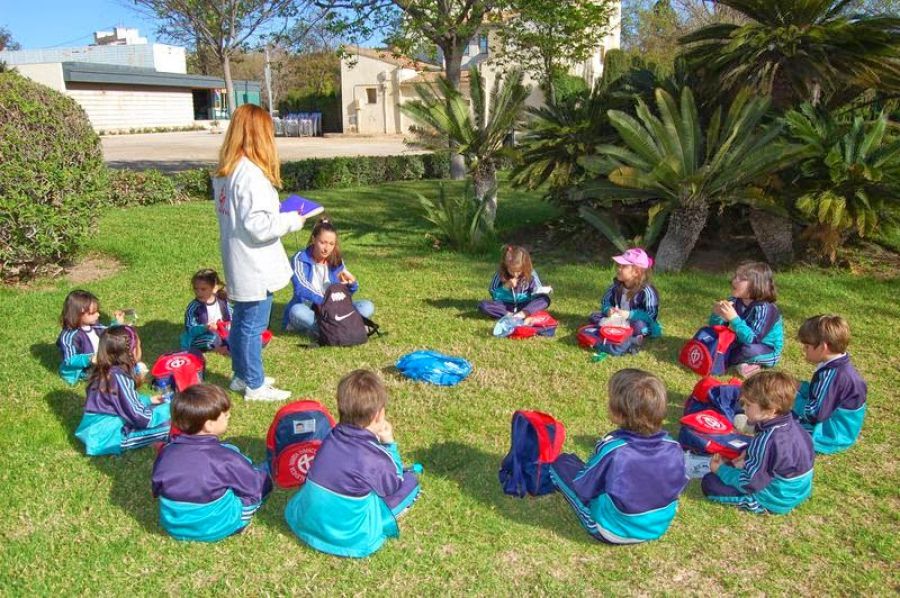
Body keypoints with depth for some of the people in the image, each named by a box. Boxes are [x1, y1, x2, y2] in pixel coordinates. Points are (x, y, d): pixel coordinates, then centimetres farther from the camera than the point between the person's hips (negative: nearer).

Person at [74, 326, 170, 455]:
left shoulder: (106, 371, 3)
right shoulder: (119, 377, -24)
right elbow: (140, 418, -21)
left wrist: (148, 400, 20)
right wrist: (167, 411, -9)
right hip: (106, 436, -9)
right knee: (168, 426, -20)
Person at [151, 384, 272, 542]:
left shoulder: (166, 452, -10)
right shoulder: (224, 458, -23)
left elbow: (156, 489, 6)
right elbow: (256, 487, -10)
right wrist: (267, 472, 11)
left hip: (173, 525, 5)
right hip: (217, 527, -5)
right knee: (264, 479, 7)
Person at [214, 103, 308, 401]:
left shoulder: (224, 171, 7)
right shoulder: (251, 174, -23)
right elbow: (258, 225, -26)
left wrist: (281, 214, 10)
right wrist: (292, 220, -12)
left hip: (237, 264, 9)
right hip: (256, 268, -9)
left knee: (241, 321, 20)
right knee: (253, 326, 3)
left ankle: (242, 376, 35)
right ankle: (255, 386, 17)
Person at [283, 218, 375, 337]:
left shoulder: (337, 261, 3)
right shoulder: (300, 259, -9)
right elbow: (302, 290, -20)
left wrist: (352, 284, -18)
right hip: (308, 311, -4)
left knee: (367, 307, -16)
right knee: (297, 311, -37)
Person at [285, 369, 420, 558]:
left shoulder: (331, 438, -5)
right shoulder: (375, 459, -22)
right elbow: (394, 487, 0)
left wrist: (379, 442, 4)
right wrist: (389, 444, 3)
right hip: (348, 539, -6)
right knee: (410, 480, -1)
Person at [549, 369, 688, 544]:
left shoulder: (611, 450, -32)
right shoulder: (673, 448, -20)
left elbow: (583, 489, -17)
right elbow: (679, 486, -1)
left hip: (613, 532, -5)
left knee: (561, 463, 2)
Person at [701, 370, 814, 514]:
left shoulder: (766, 441, -31)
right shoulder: (792, 424, -6)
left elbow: (748, 484, -23)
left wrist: (720, 469, -10)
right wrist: (748, 455, 5)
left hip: (776, 500, -9)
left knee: (709, 482, -7)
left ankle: (759, 505, -7)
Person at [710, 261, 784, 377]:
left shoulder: (764, 308, -27)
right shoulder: (735, 301, -7)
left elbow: (752, 340, -36)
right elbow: (715, 328, -5)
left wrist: (734, 318, -44)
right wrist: (717, 314, -26)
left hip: (768, 352, -7)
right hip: (741, 345, 7)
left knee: (749, 350, -37)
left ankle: (722, 359, -9)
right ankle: (748, 363, -8)